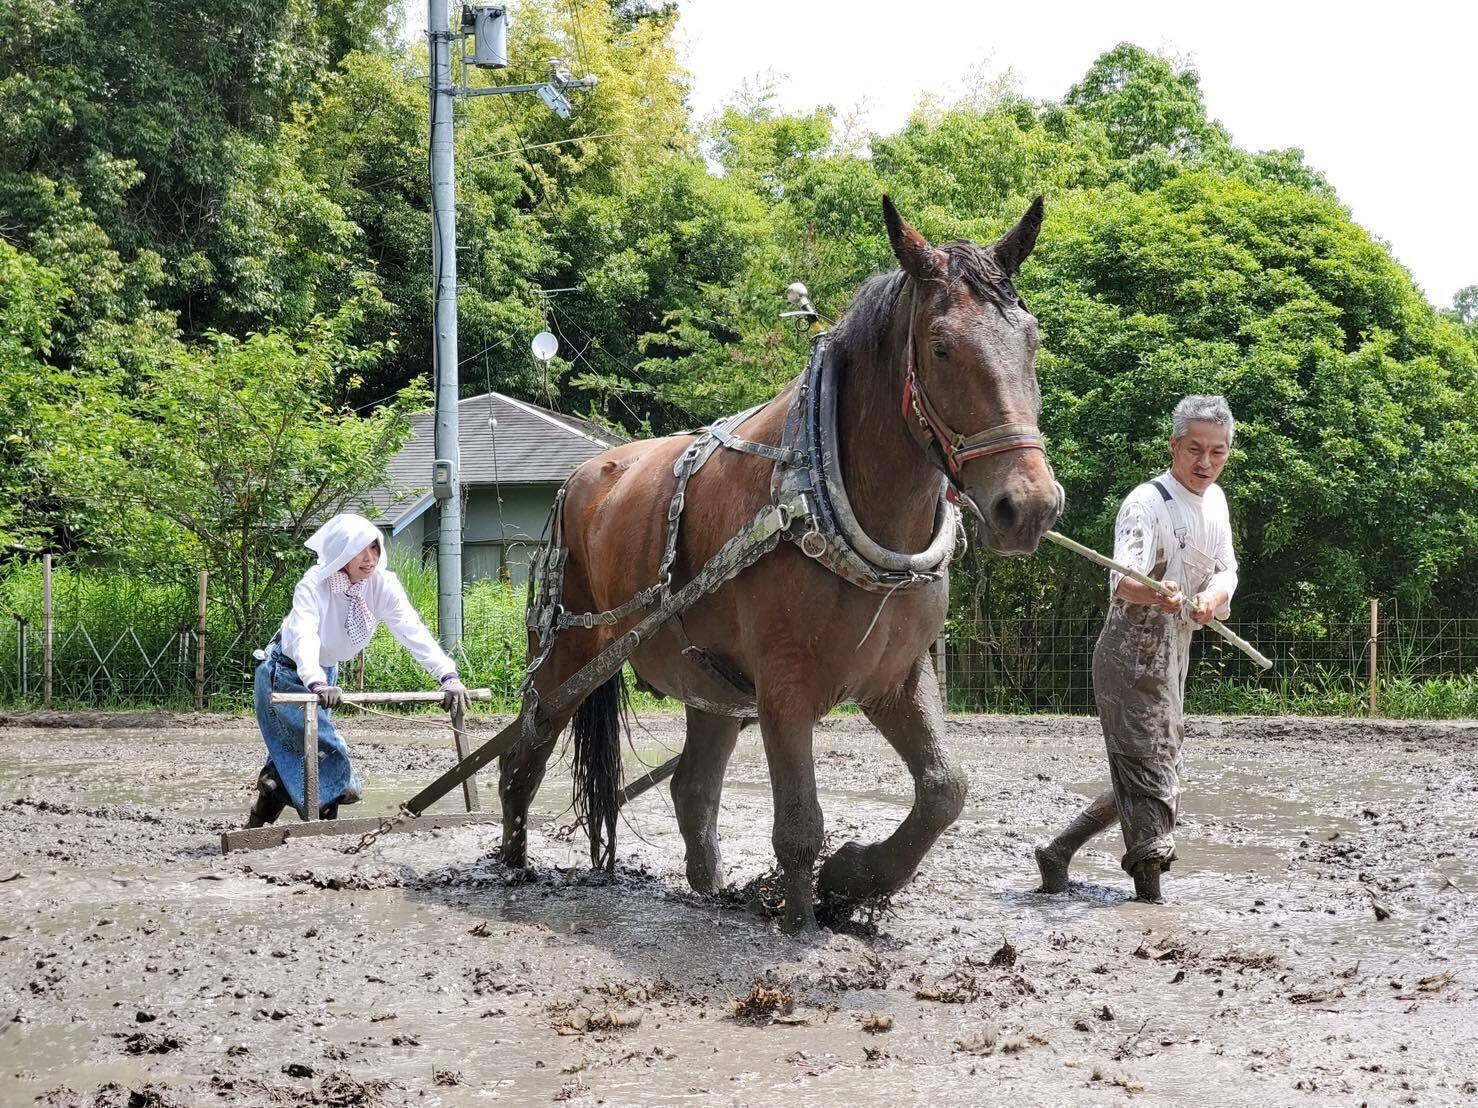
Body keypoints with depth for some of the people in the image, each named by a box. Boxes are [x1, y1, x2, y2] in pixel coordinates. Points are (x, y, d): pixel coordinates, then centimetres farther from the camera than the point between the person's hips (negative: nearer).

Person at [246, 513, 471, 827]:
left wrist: (448, 675, -43)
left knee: (294, 750, 14)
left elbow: (413, 631, -29)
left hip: (325, 673, 6)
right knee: (327, 748, -15)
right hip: (286, 671, -6)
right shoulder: (314, 585, -32)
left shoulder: (383, 585, -20)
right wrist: (316, 683, -65)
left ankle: (261, 819, 28)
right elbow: (304, 637, -46)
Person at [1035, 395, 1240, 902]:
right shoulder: (1146, 504, -17)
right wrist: (1157, 594, -53)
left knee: (1155, 778, 15)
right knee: (1151, 781, -12)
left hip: (1172, 660, 9)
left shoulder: (1214, 500, 9)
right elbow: (1122, 582, -30)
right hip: (1133, 657, -9)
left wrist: (1214, 594, -15)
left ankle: (1058, 852, 22)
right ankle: (1150, 896, -10)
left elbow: (1226, 571, 9)